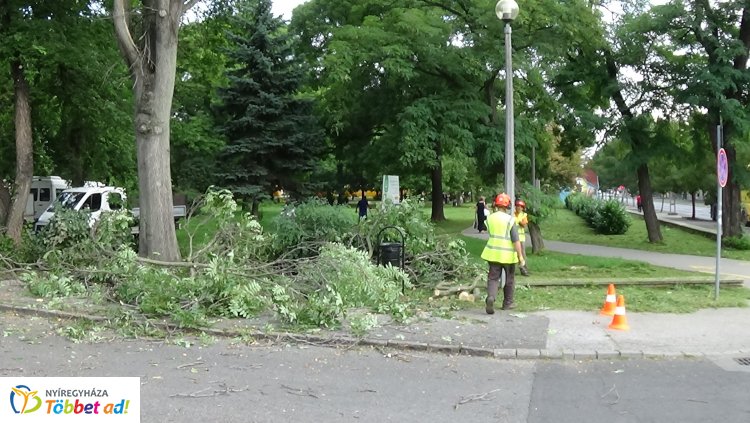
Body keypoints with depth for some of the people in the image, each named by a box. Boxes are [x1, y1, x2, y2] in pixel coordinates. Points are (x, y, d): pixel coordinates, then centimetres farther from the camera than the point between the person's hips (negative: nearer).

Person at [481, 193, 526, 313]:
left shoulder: (490, 218, 0)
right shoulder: (510, 220, -13)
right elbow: (516, 240, -15)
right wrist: (521, 257, -12)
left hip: (493, 253, 3)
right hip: (508, 254, -3)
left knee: (493, 277, 4)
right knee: (509, 279, 15)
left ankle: (490, 297, -22)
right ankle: (508, 303, 25)